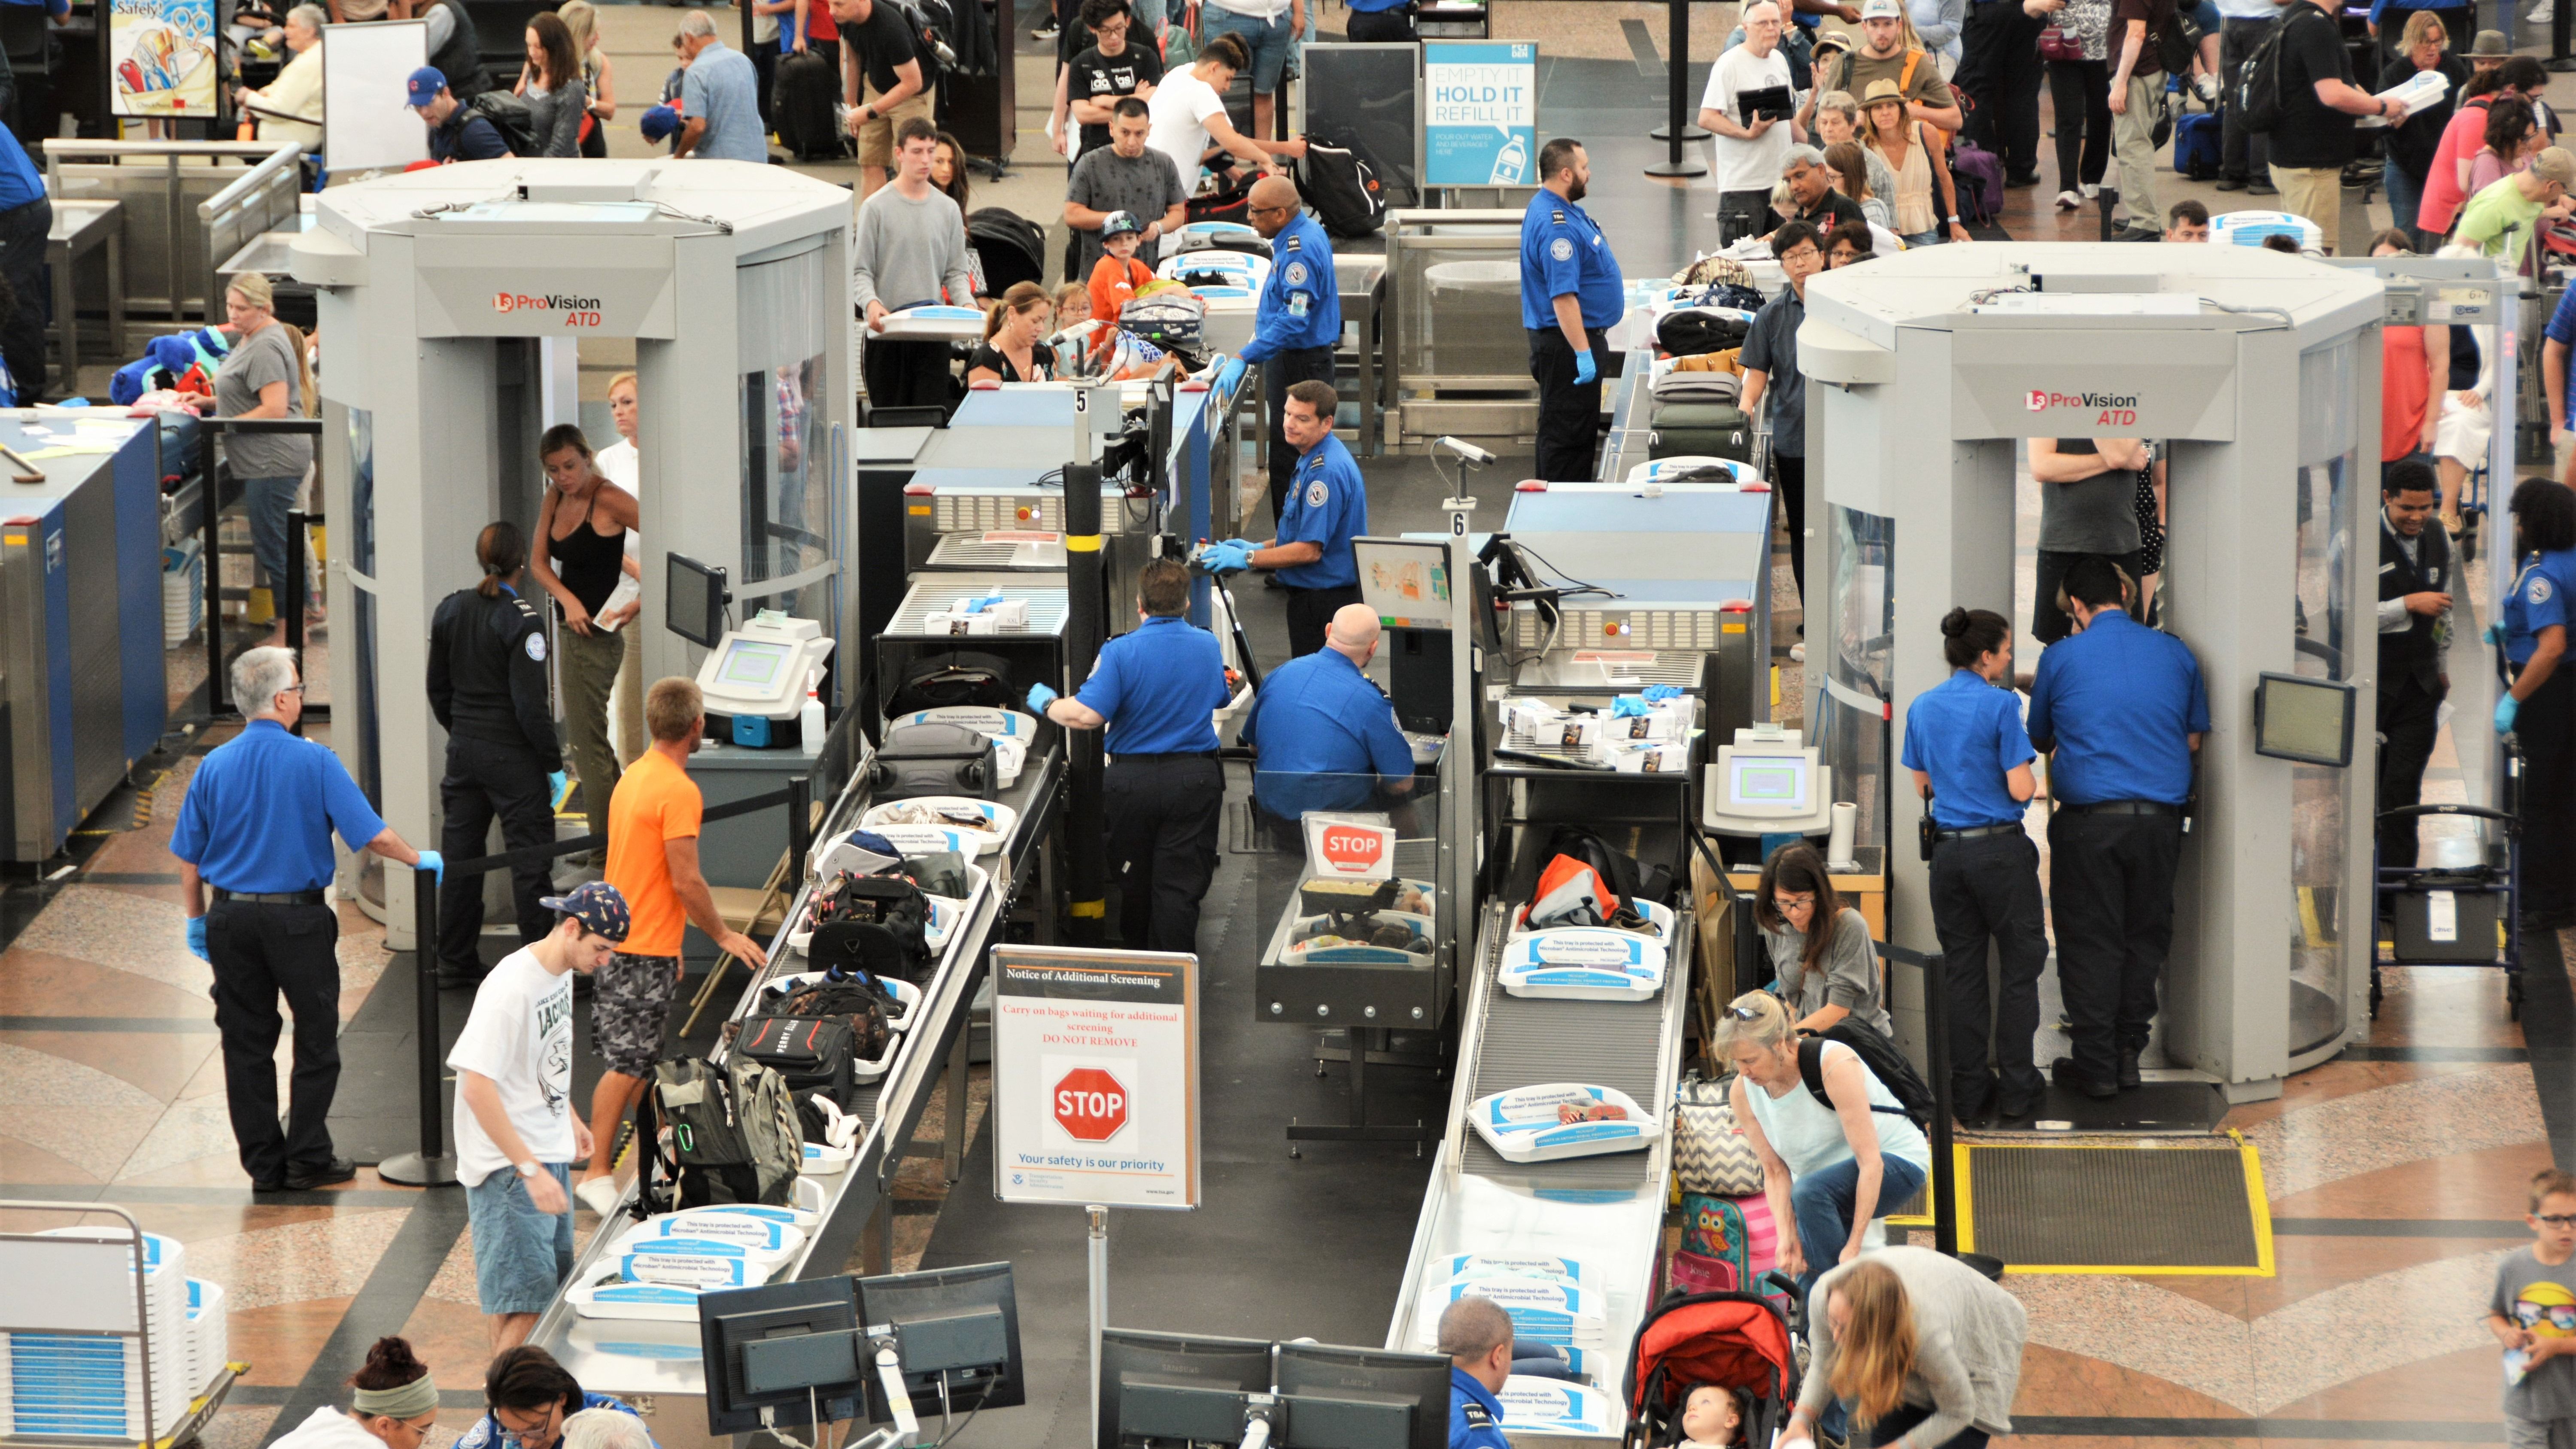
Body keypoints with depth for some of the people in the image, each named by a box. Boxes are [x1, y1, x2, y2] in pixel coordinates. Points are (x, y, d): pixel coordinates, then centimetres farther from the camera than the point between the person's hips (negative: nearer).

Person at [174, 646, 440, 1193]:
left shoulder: (214, 767, -1)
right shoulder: (314, 762, -12)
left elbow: (189, 857, 3)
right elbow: (372, 835, -11)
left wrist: (197, 921, 15)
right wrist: (421, 860, 6)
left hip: (232, 921, 4)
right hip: (299, 919, -4)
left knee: (247, 1044, 10)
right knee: (316, 1040, 10)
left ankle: (264, 1163, 13)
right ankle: (308, 1158, 10)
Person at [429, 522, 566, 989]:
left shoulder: (450, 611, 3)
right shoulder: (522, 621, -17)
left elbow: (438, 689, 11)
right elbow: (530, 703, -18)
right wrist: (553, 762, -11)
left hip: (464, 751, 7)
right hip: (513, 757, -7)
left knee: (459, 855, 13)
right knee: (530, 861, 0)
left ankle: (454, 962, 21)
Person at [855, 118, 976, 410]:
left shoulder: (947, 209, 10)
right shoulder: (876, 208, -1)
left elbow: (955, 272, 12)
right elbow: (860, 271, -3)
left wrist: (966, 304, -9)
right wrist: (871, 303, -23)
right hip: (886, 333, -3)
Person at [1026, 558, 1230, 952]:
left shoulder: (1122, 651, -13)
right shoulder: (1208, 646, 2)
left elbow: (1087, 715, -21)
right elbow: (1221, 699, 20)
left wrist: (1046, 705, -2)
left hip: (1133, 782, -2)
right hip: (1195, 779, 2)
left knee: (1134, 880, 17)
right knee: (1180, 888, 1)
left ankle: (1138, 955, 33)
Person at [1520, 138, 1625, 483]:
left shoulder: (1561, 209, 10)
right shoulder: (1556, 226, -25)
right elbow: (1563, 297, -30)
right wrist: (1583, 353, -30)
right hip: (1569, 341, -11)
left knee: (1580, 431, 17)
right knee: (1568, 432, -5)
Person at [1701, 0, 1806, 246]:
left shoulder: (1780, 61, 14)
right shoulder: (1730, 65, -11)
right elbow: (1706, 119, -18)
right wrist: (1748, 133, -26)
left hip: (1782, 178, 7)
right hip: (1743, 184, -7)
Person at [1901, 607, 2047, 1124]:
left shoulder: (1922, 708, 6)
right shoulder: (2000, 705, -13)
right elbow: (2021, 789, -15)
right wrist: (2030, 777, 6)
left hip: (1948, 850, 5)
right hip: (2001, 849, -5)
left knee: (1962, 971, 11)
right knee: (2020, 966, 7)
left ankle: (1969, 1091, 12)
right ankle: (2016, 1089, 8)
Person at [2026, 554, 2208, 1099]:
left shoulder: (2060, 658, -1)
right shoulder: (2176, 654, 6)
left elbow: (2040, 741, 12)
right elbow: (2194, 740, 15)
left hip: (2090, 818, -3)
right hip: (2160, 817, 3)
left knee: (2090, 940, 4)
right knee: (2145, 936, 14)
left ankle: (2095, 1064, 5)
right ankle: (2129, 1049, 17)